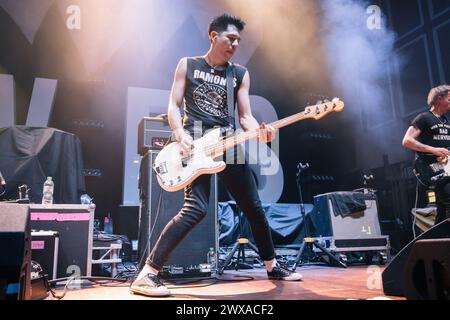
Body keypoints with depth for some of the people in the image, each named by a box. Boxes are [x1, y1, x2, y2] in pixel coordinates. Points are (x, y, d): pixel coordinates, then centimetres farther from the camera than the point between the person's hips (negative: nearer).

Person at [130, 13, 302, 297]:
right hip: (195, 143, -4)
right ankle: (148, 274, -14)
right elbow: (173, 106, 3)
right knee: (196, 208, -23)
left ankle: (272, 266, 28)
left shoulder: (240, 74, 14)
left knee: (253, 207, 9)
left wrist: (259, 132, -16)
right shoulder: (187, 65, 8)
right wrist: (181, 134, -16)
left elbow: (245, 116, 6)